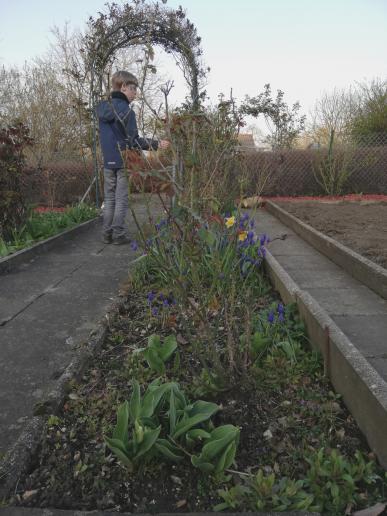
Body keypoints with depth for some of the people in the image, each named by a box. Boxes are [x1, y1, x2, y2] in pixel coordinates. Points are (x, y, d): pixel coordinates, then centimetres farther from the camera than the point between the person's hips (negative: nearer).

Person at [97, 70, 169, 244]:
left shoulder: (102, 107, 10)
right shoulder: (126, 109, -12)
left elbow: (108, 135, 14)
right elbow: (132, 140, -15)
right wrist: (156, 144, -11)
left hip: (108, 161, 6)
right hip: (123, 161, -6)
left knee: (109, 198, 12)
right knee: (121, 199, 1)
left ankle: (107, 234, 15)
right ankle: (119, 234, 6)